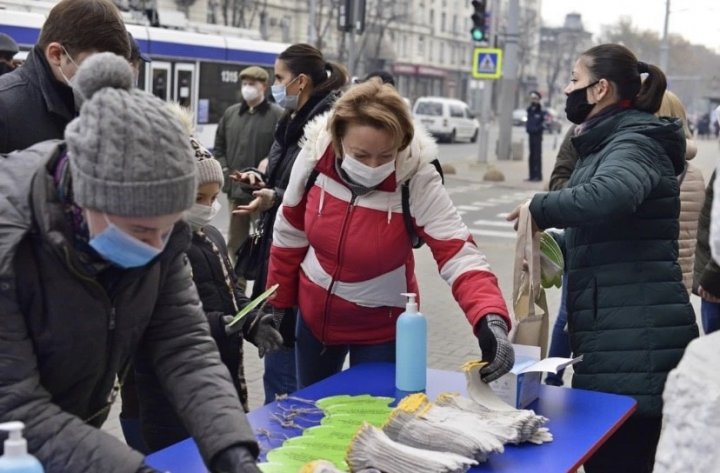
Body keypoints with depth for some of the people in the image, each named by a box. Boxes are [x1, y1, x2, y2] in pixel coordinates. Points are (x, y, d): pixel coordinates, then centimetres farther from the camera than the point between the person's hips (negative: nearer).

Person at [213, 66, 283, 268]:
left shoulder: (277, 115, -8)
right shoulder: (230, 113, 11)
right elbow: (219, 146, 18)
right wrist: (225, 169, 5)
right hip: (235, 188, 6)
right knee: (235, 241, 17)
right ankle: (236, 281, 30)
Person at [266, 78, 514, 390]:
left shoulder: (417, 180, -26)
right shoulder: (314, 157, -18)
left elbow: (458, 254, -33)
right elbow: (289, 236, -3)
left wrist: (491, 319, -49)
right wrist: (278, 305, 4)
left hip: (382, 327, -3)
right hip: (313, 315, 4)